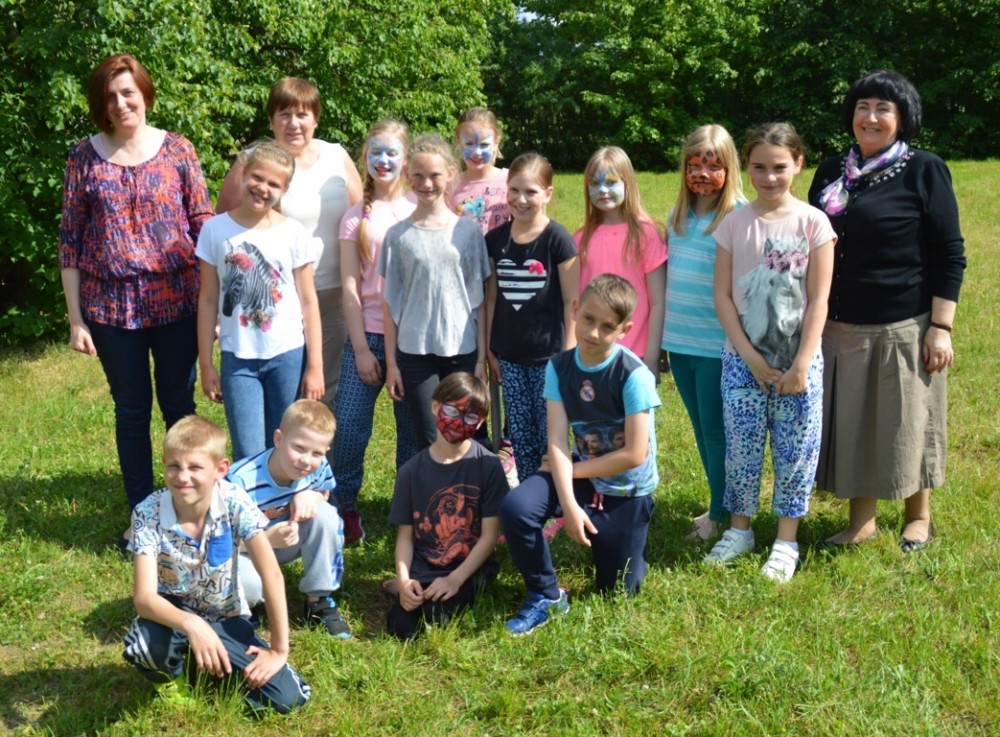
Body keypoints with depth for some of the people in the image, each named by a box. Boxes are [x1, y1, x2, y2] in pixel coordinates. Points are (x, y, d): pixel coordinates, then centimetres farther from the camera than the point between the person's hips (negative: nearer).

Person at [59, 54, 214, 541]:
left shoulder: (176, 150, 0)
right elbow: (70, 242, 3)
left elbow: (204, 225, 2)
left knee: (179, 406, 9)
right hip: (112, 307, 1)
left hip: (177, 300, 0)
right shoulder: (84, 158, 1)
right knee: (131, 410, 10)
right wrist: (75, 319, -1)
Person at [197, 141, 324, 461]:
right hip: (237, 359, 0)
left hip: (287, 356, 0)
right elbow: (208, 300, 4)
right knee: (248, 456, -1)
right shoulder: (215, 230, -1)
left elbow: (308, 302, 1)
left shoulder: (294, 234, -3)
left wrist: (315, 365, -1)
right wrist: (205, 364, 3)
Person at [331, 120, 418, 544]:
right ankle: (345, 507, 14)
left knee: (413, 428, 7)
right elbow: (350, 287, 1)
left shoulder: (419, 211, 4)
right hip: (368, 334, 0)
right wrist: (361, 348, -4)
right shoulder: (356, 217, 4)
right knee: (349, 425, -4)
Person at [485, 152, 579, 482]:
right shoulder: (496, 239, 4)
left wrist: (569, 355, -8)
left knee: (551, 438, 3)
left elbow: (571, 301, -6)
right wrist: (489, 349, 9)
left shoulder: (558, 239, -8)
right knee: (520, 439, 10)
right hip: (509, 357, 4)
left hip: (548, 356, -4)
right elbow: (491, 297, 9)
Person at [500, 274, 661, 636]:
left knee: (617, 591, 7)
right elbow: (557, 441, -15)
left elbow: (634, 455, -22)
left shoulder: (634, 375, -22)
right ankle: (546, 596, -4)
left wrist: (573, 469, -14)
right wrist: (569, 504, -27)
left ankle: (617, 541, 41)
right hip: (580, 475, 3)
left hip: (627, 488, -3)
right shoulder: (559, 367, -10)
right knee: (515, 507, -26)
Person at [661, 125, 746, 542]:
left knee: (716, 430, 3)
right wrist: (661, 336, 14)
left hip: (718, 345, -6)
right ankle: (719, 505, 28)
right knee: (701, 429, 15)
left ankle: (721, 515, 17)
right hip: (679, 342, 6)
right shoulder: (677, 215, 10)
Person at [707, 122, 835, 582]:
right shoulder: (734, 223, 0)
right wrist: (750, 357, -8)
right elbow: (723, 295, -2)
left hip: (798, 360, -1)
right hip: (743, 358, 1)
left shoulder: (812, 222, -5)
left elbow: (818, 301, -6)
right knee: (741, 448, 8)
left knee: (795, 450, 5)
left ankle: (786, 541, 20)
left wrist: (801, 364, -11)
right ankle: (739, 530, 26)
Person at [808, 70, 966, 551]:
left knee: (908, 423, 7)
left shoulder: (924, 170, -5)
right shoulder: (831, 173, 8)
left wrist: (941, 327, -12)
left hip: (905, 326, -4)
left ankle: (918, 516, 28)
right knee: (850, 425, 9)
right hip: (842, 326, 4)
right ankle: (861, 520, 25)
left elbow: (950, 254, -6)